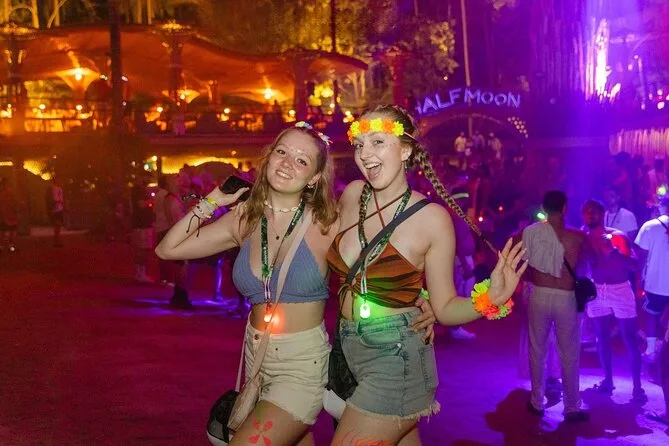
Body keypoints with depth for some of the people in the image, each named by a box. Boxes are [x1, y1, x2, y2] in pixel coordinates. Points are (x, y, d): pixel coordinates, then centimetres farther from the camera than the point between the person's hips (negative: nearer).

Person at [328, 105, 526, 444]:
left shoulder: (431, 218, -14)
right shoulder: (351, 196, -1)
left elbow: (444, 308, -8)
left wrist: (489, 298, -24)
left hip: (396, 359, -5)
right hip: (349, 350, 6)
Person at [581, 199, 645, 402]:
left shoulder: (618, 236, -8)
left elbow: (633, 265, -17)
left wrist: (612, 251, -27)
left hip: (620, 290, -4)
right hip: (597, 291, 4)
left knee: (630, 339, -4)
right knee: (602, 337, 10)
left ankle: (637, 386, 0)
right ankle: (608, 380, 23)